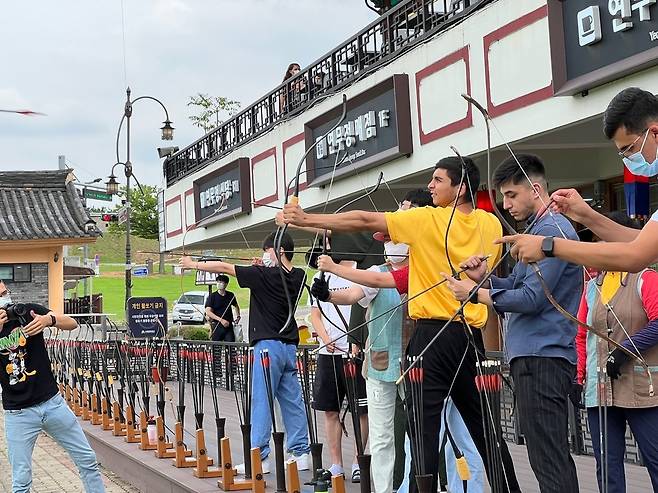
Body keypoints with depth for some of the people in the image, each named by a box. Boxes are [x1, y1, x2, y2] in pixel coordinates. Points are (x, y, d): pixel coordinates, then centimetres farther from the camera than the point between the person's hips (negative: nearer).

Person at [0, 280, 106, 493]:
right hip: (18, 414, -1)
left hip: (52, 402, 2)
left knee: (87, 460, 8)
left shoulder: (28, 311, -2)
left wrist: (49, 319, -29)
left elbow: (72, 324, -8)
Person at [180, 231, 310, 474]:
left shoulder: (264, 275, -11)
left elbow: (224, 267, -3)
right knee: (292, 401, 10)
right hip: (289, 346, 7)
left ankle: (259, 457, -4)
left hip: (268, 344, -7)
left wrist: (194, 265, 8)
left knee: (261, 401, -4)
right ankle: (300, 453, 11)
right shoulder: (298, 277, 6)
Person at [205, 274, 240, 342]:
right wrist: (221, 320, -19)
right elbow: (208, 312, -11)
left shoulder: (230, 296, 11)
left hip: (229, 326, 3)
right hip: (217, 326, -3)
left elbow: (235, 306, 30)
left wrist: (237, 316, 12)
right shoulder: (212, 297, -1)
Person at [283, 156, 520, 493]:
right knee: (483, 426, 15)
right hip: (472, 335, 6)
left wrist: (307, 220, -4)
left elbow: (364, 221, -8)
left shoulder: (428, 221, -7)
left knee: (426, 428, -5)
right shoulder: (491, 225, 8)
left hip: (434, 334, -6)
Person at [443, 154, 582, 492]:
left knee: (548, 461, -10)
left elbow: (532, 298, -18)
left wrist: (476, 293, -9)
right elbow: (520, 286, 20)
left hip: (541, 359, -10)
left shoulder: (552, 230, -13)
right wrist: (485, 278, 2)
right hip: (536, 354, 10)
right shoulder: (538, 229, 19)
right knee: (554, 458, 12)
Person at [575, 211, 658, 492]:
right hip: (599, 392, 6)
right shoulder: (592, 286, 15)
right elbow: (581, 336, 17)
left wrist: (623, 351, -19)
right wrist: (578, 377, 8)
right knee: (607, 466, 8)